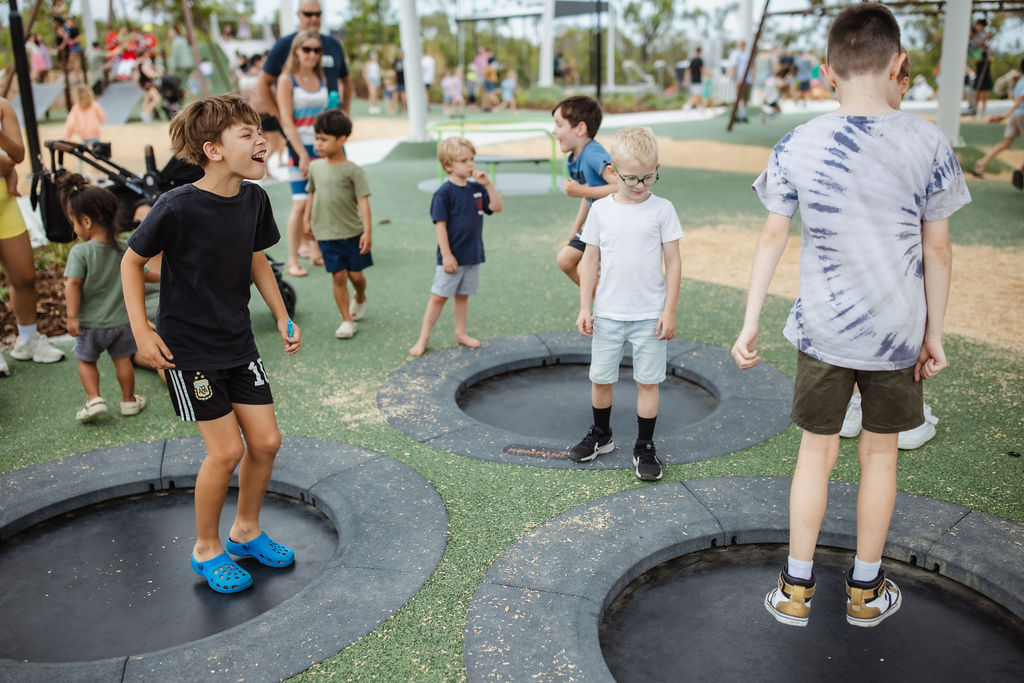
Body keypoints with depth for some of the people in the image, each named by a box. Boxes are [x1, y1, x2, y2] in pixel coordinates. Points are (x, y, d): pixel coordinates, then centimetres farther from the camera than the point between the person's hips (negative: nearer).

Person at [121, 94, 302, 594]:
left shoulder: (254, 199, -4)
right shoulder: (177, 207, -21)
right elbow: (132, 261, -8)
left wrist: (283, 319, 9)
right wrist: (142, 332, -11)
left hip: (238, 342, 6)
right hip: (186, 347, -6)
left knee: (266, 441, 6)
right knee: (227, 450, -5)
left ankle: (246, 531, 31)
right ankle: (206, 549, 19)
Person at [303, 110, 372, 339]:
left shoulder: (352, 170, -10)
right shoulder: (315, 167, 3)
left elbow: (363, 200, -13)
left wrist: (367, 231, -18)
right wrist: (307, 219, 17)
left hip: (352, 232, -2)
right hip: (326, 234, 2)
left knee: (355, 275, 5)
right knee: (338, 276, 1)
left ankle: (360, 298, 39)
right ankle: (347, 320, 10)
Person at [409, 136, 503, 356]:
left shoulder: (476, 189, 6)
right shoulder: (444, 193, -13)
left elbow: (497, 207, 1)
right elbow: (440, 225, -14)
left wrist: (488, 184, -11)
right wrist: (446, 255, -17)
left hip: (473, 255, 6)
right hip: (451, 257, -6)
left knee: (463, 295, 16)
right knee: (438, 297, 0)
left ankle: (461, 333, 28)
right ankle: (423, 338, 8)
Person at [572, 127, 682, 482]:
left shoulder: (662, 209, -5)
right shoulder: (600, 209, 0)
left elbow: (673, 263, -3)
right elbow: (590, 260, 5)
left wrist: (669, 311, -6)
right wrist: (585, 307, 2)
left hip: (650, 315, -2)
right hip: (607, 315, 2)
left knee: (647, 381, 5)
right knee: (600, 379, 11)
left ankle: (645, 447, 20)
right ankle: (600, 435, 33)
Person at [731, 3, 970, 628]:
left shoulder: (796, 147, -8)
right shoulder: (928, 144, -8)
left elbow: (773, 238, -4)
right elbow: (937, 251, -3)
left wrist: (751, 323, 3)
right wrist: (934, 333, 7)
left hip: (822, 330, 0)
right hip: (897, 332, 0)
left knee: (817, 452, 14)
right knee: (880, 453, 15)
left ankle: (796, 591, 22)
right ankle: (866, 592, 30)